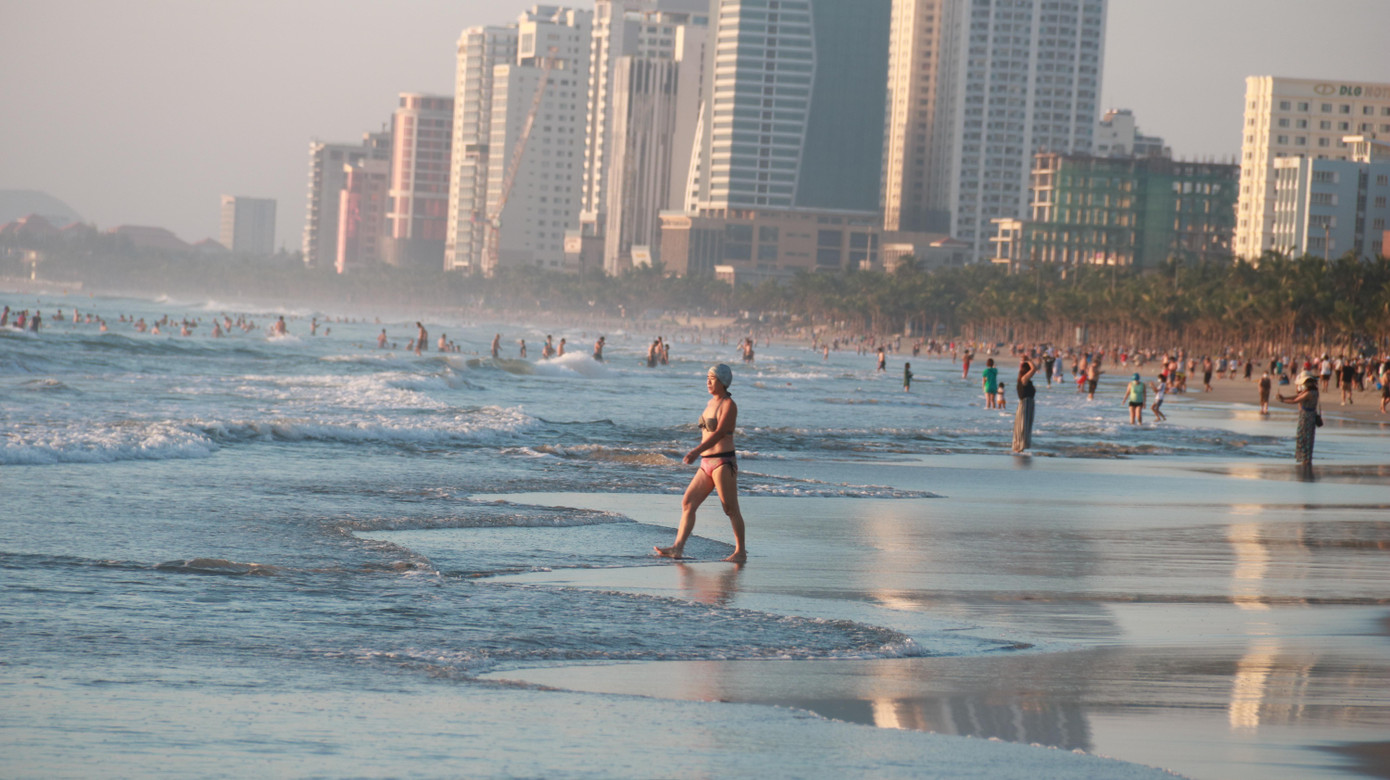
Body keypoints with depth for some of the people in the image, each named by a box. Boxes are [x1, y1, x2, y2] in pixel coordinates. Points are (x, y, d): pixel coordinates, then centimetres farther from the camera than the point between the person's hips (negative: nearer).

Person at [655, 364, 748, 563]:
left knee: (731, 509, -4)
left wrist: (697, 451, -29)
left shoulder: (729, 405, -9)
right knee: (687, 503, -1)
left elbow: (719, 433, -20)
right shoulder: (711, 403, 16)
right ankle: (678, 547, -5)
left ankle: (741, 552, 5)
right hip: (706, 464, 9)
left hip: (723, 463, -9)